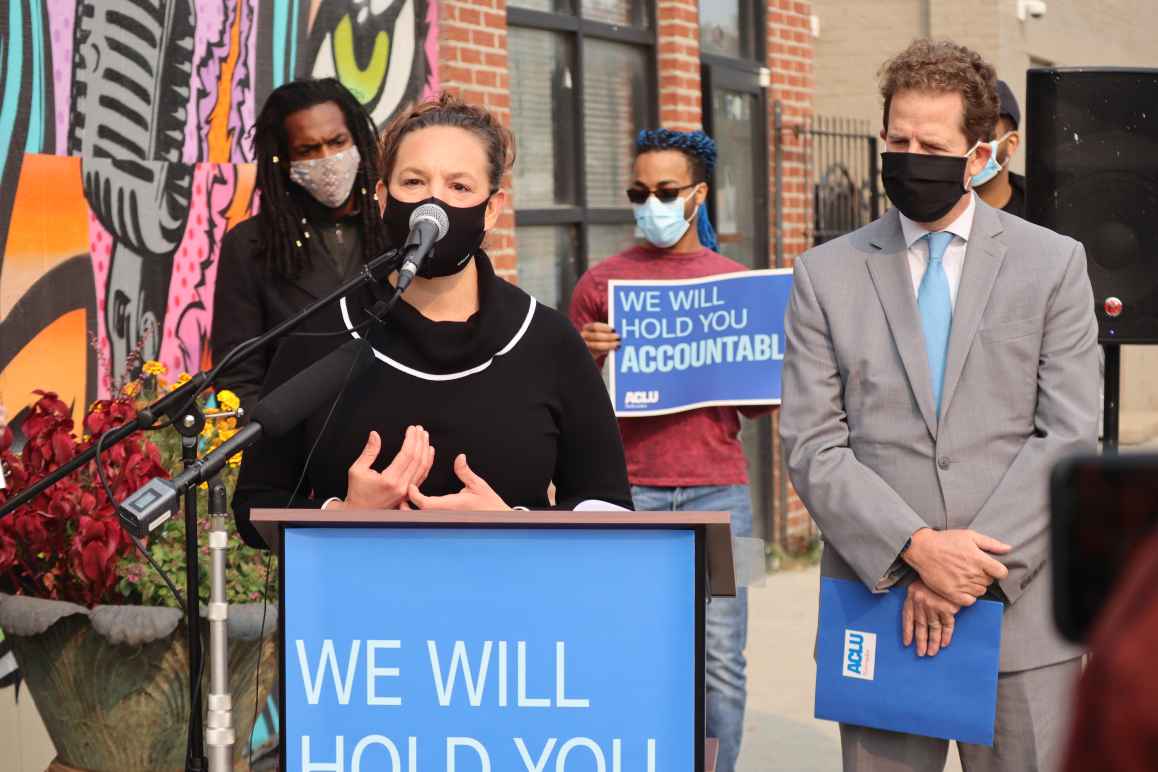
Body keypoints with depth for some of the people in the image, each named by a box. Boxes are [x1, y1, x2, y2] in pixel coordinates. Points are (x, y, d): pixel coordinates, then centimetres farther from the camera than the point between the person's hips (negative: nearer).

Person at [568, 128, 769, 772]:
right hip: (629, 490, -1)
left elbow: (760, 404, 14)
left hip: (718, 491, 1)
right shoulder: (602, 283, 7)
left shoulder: (737, 283, 10)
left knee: (721, 660, -1)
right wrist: (587, 356, -11)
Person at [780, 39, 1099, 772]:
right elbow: (813, 446, 1)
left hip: (1021, 615, 0)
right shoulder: (827, 274, 8)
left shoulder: (1053, 263, 7)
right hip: (880, 603, 1)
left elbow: (1070, 436, -1)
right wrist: (916, 549, -13)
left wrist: (979, 563, -10)